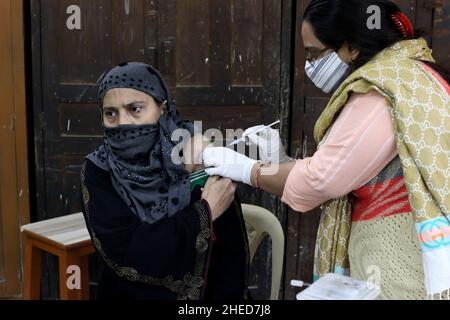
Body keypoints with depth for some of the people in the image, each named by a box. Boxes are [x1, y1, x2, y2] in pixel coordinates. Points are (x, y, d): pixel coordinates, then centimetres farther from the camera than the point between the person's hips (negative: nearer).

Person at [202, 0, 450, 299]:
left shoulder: (384, 91, -17)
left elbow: (323, 178, -16)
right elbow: (347, 174, 12)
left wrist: (247, 169, -3)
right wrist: (283, 162, 6)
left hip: (397, 252, -9)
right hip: (381, 243, 9)